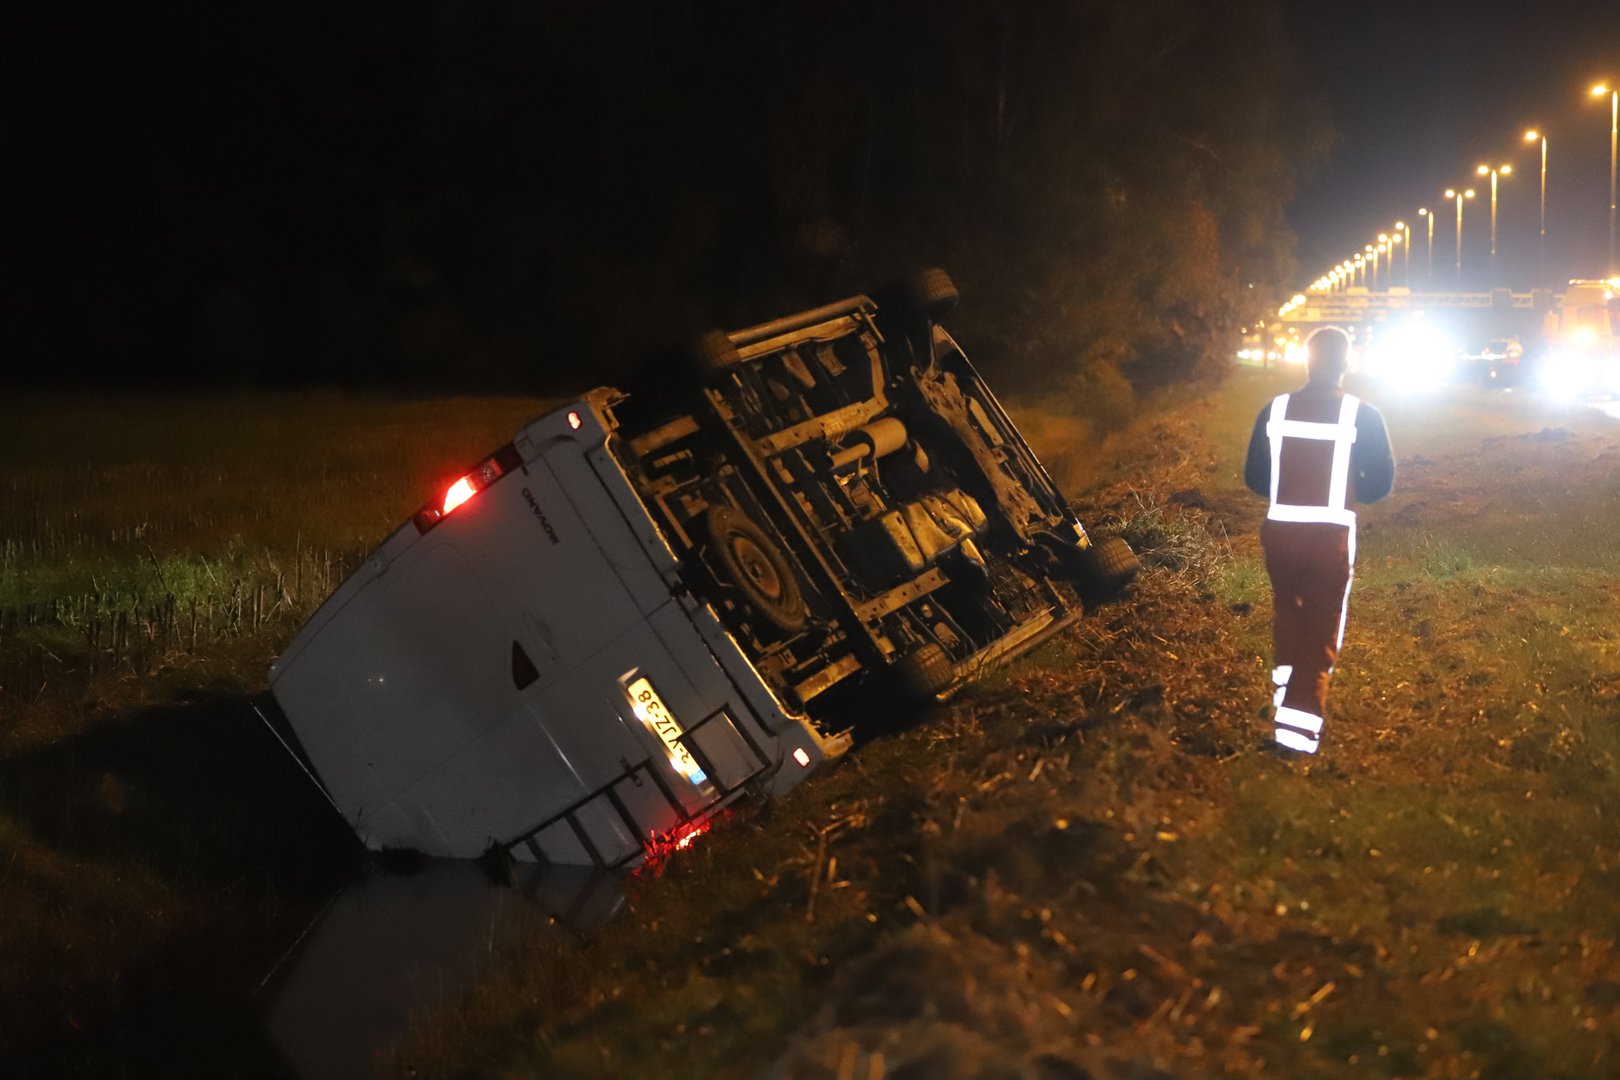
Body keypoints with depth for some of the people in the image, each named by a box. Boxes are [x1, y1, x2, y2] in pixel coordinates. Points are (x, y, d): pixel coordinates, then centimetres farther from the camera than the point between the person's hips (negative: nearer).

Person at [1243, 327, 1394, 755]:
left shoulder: (1274, 410, 0)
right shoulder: (1362, 415, -5)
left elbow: (1254, 478, 5)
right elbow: (1380, 482, -2)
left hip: (1279, 531, 2)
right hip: (1331, 536, -2)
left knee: (1287, 611, 26)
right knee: (1321, 631, 6)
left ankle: (1285, 697, 31)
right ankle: (1298, 726, -2)